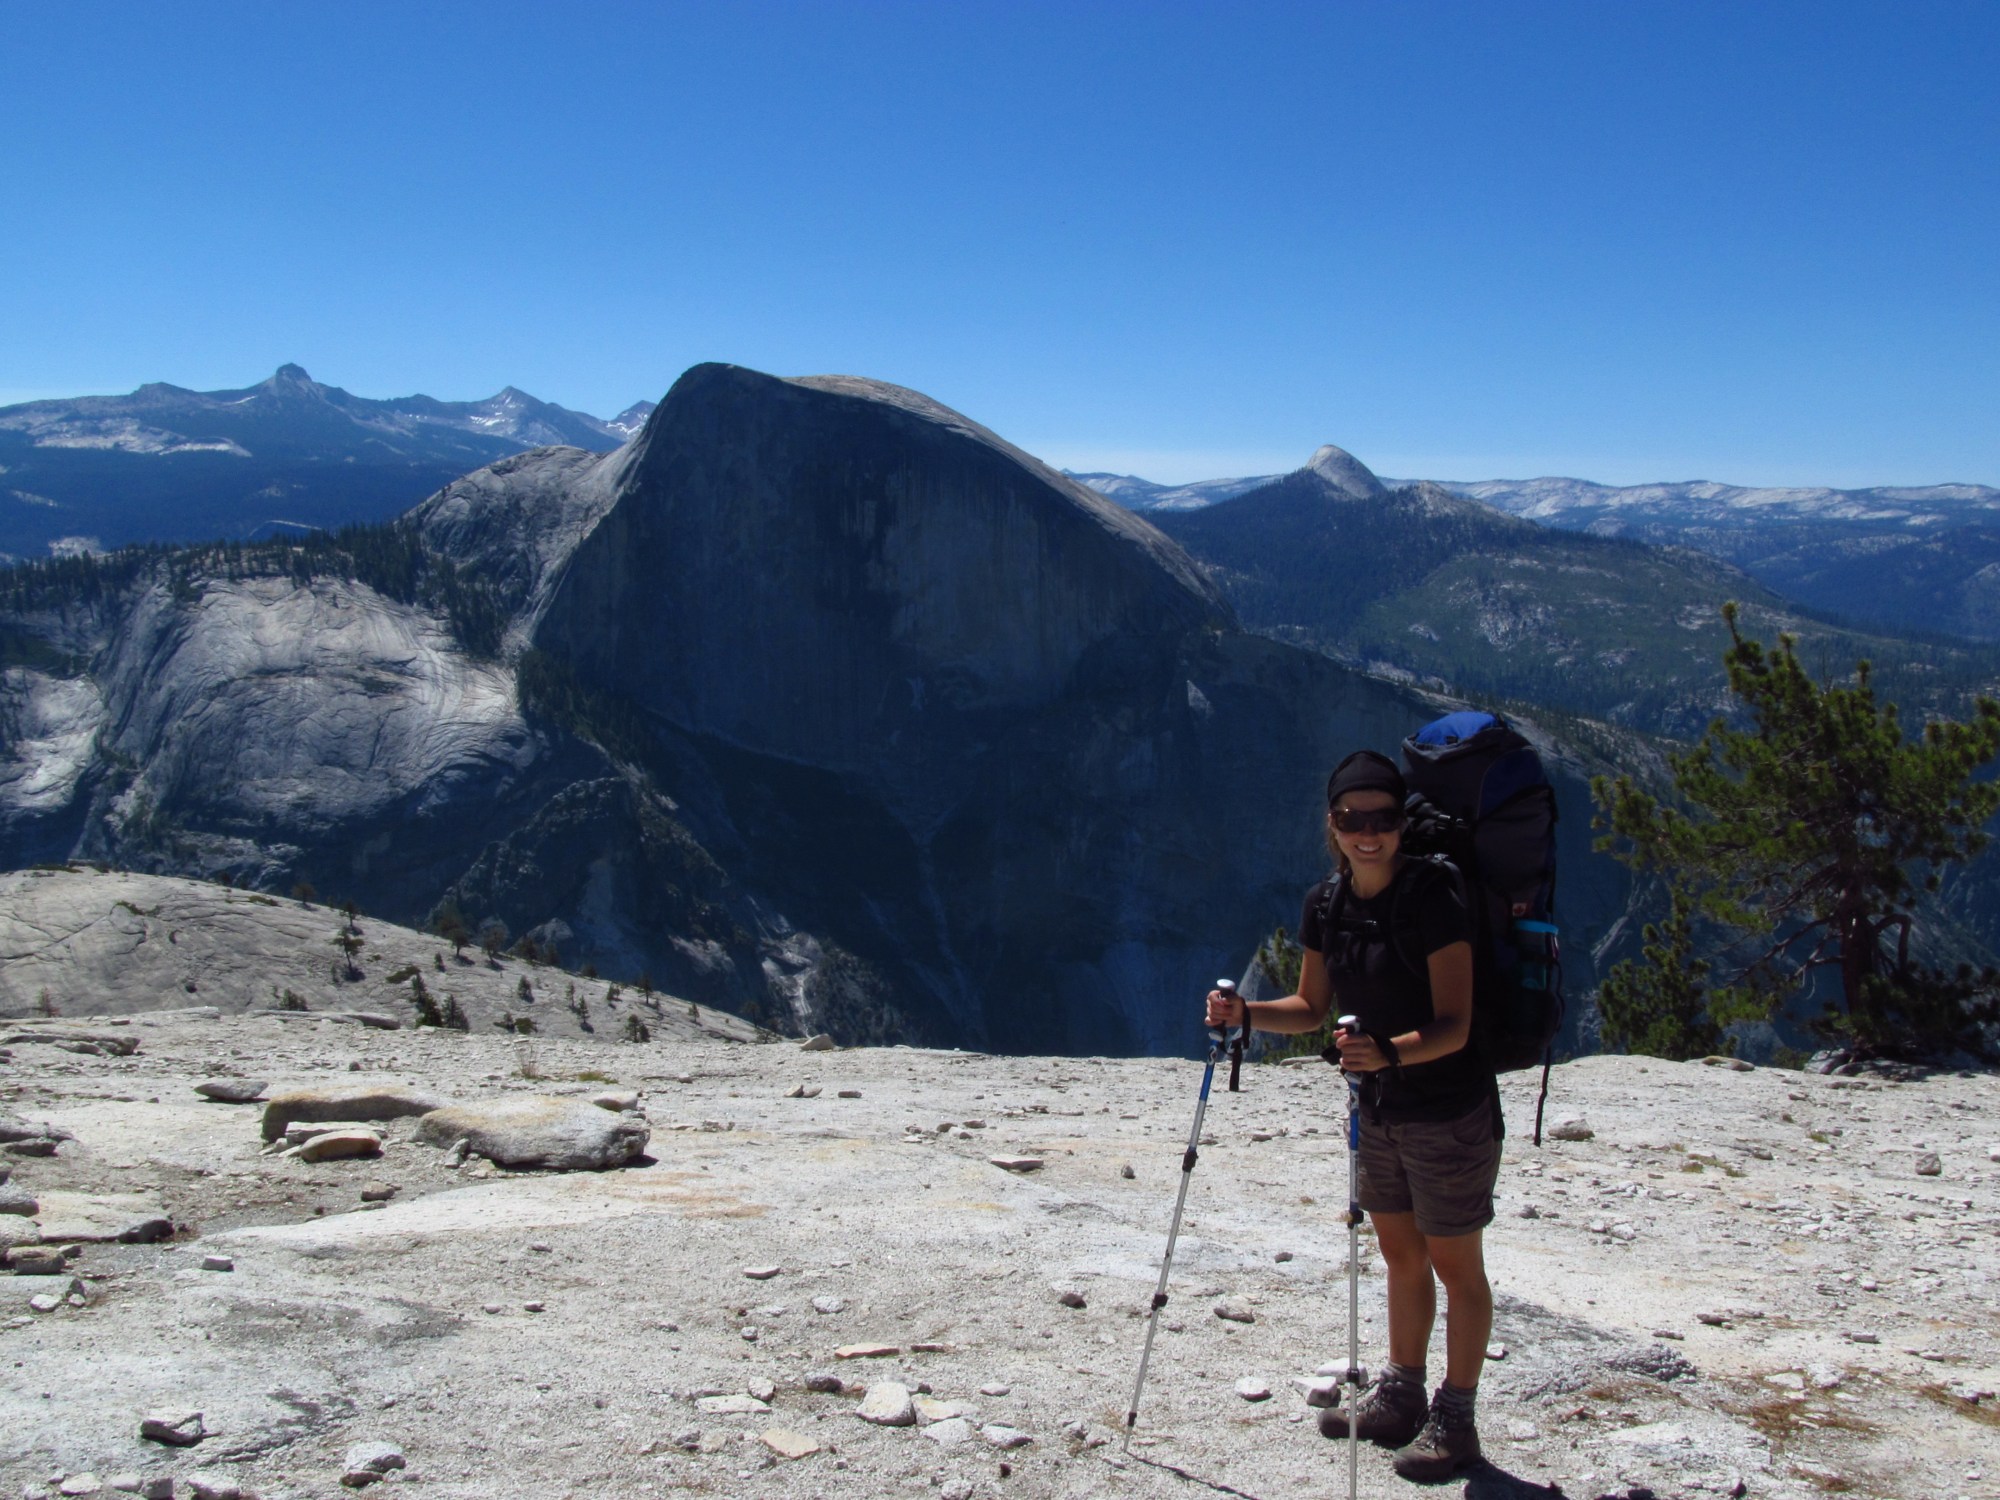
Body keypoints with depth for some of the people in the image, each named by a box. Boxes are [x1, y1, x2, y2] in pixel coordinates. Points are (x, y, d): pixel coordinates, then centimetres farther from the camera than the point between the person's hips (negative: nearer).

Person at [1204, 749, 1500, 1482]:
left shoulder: (1433, 899, -22)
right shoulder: (1325, 904, -2)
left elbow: (1454, 1027, -25)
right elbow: (1311, 1008, 8)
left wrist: (1390, 1051, -42)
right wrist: (1246, 1014, -9)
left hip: (1449, 1112, -7)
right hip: (1381, 1110, 7)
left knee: (1455, 1266, 7)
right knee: (1401, 1255, 20)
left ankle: (1454, 1420, 20)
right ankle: (1400, 1398, 36)